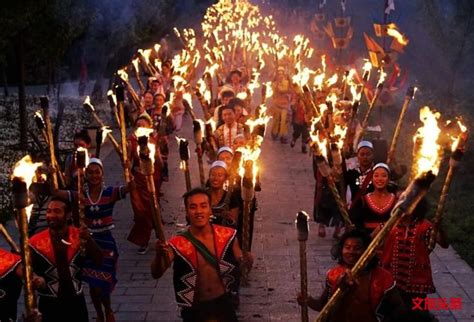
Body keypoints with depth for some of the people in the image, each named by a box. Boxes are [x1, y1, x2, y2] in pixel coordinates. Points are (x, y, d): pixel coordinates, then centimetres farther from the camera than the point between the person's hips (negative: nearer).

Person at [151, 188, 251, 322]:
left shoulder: (227, 235, -10)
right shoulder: (177, 244, -16)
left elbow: (240, 264, 2)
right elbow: (156, 274, -26)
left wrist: (245, 262, -23)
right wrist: (159, 255, -47)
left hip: (222, 303, 2)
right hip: (194, 309, -2)